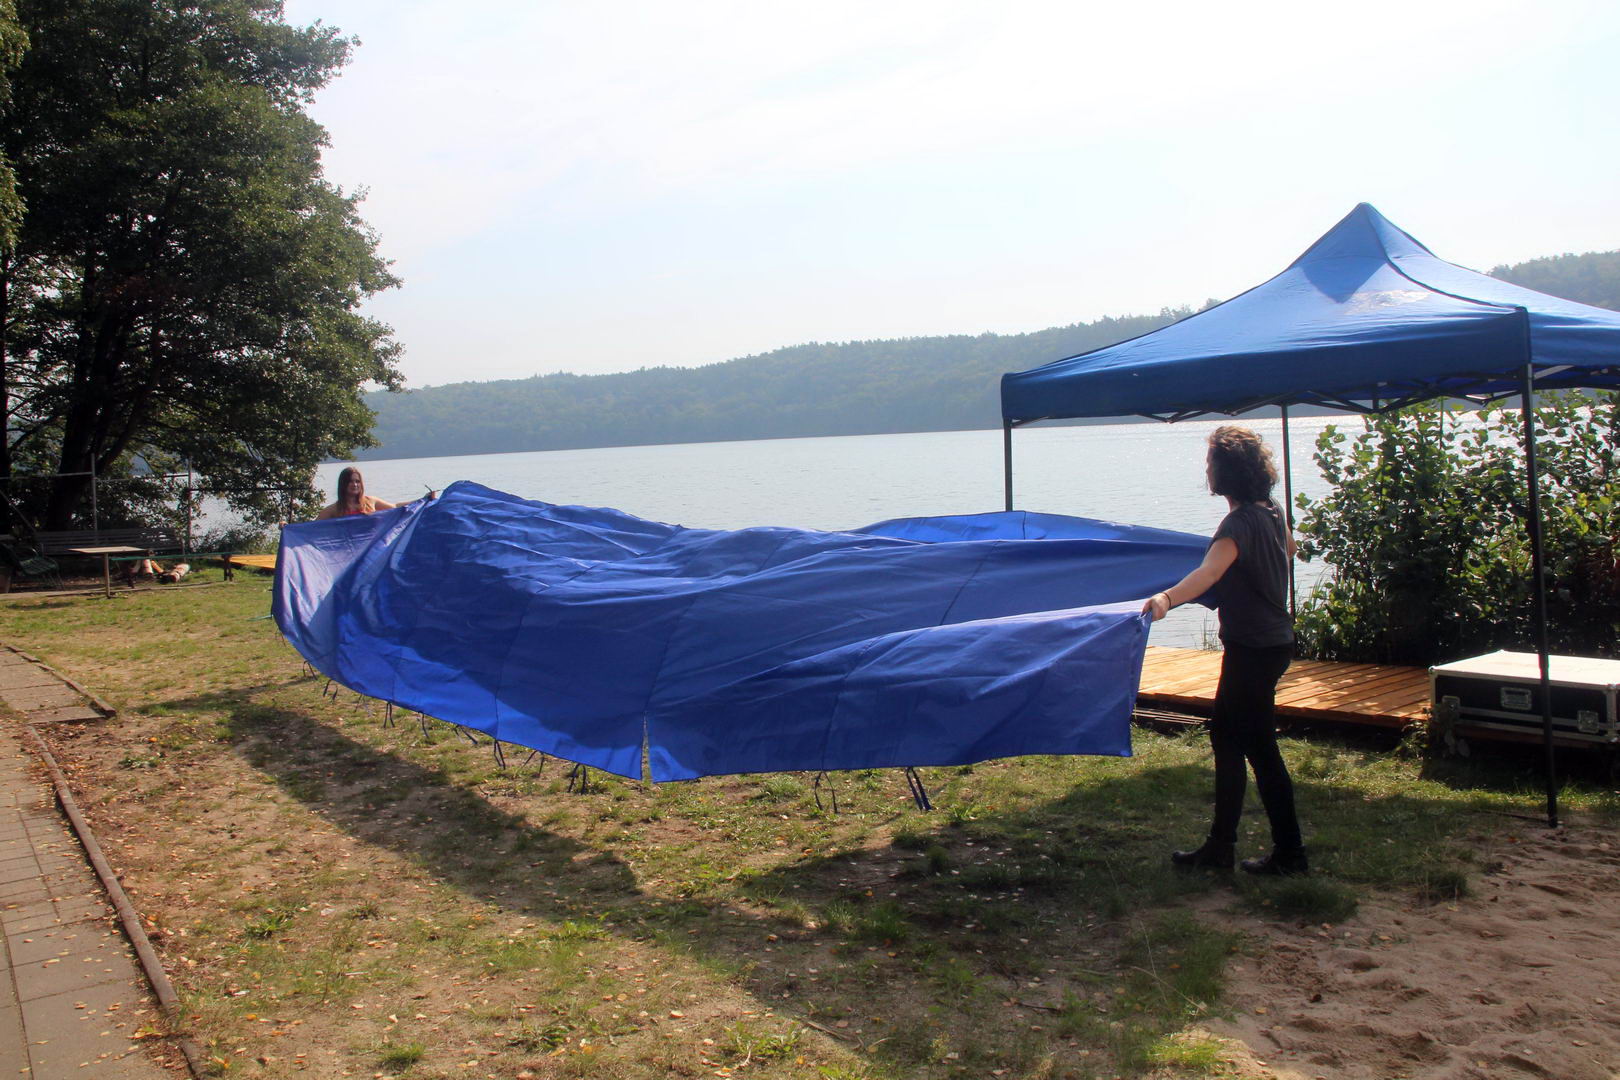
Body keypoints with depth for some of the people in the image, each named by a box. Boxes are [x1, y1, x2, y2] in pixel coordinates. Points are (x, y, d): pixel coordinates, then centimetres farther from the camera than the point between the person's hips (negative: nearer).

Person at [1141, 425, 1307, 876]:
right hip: (1274, 639, 10)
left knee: (1258, 745, 1)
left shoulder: (1240, 523, -22)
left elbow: (1210, 570, -41)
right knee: (1226, 735, 15)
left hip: (1253, 649, -10)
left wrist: (1167, 597, -57)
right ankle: (1220, 845, 22)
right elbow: (1288, 547, 28)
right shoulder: (1272, 512, 6)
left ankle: (1290, 853, 13)